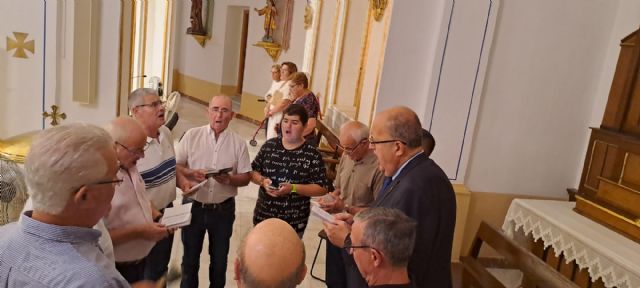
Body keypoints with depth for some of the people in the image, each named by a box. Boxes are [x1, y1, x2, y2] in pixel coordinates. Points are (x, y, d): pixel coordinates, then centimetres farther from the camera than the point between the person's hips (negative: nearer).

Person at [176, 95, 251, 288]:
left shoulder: (239, 142, -4)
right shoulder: (192, 135, -4)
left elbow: (245, 178, -2)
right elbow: (174, 166, -2)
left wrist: (229, 179, -22)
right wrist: (191, 174, -21)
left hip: (223, 209, 0)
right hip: (193, 206, 0)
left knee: (219, 258, 16)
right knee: (190, 257, 16)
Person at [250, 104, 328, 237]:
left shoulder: (312, 155, -10)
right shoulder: (269, 145, 1)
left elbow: (321, 189, -11)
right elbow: (253, 172, 8)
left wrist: (293, 188, -22)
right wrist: (262, 181, -13)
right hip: (263, 216, 3)